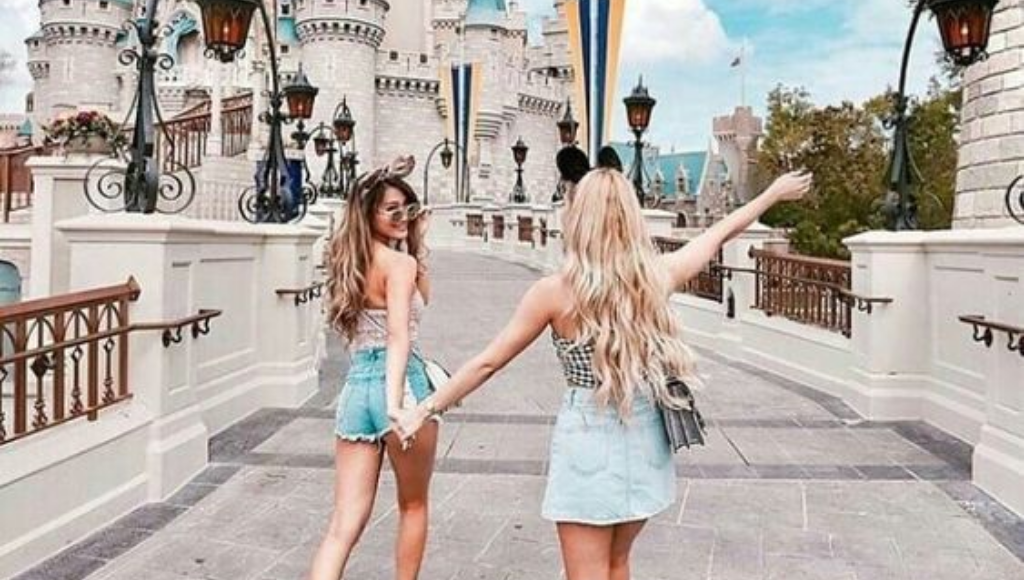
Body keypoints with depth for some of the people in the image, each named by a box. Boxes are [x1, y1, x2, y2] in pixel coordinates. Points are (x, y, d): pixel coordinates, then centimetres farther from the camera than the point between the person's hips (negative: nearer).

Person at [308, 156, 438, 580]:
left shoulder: (350, 261, 16)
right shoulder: (400, 262, -8)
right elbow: (399, 338, -20)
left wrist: (416, 242, 23)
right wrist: (395, 407, -28)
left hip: (355, 387, 6)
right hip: (401, 384, -6)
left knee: (344, 526, 4)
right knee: (413, 506, 18)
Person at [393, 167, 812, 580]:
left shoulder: (555, 292, -14)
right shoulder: (657, 276, -5)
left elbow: (487, 363, -7)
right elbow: (722, 233, 12)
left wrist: (427, 409, 5)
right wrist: (773, 193, 29)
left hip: (589, 442, -4)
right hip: (644, 440, 4)